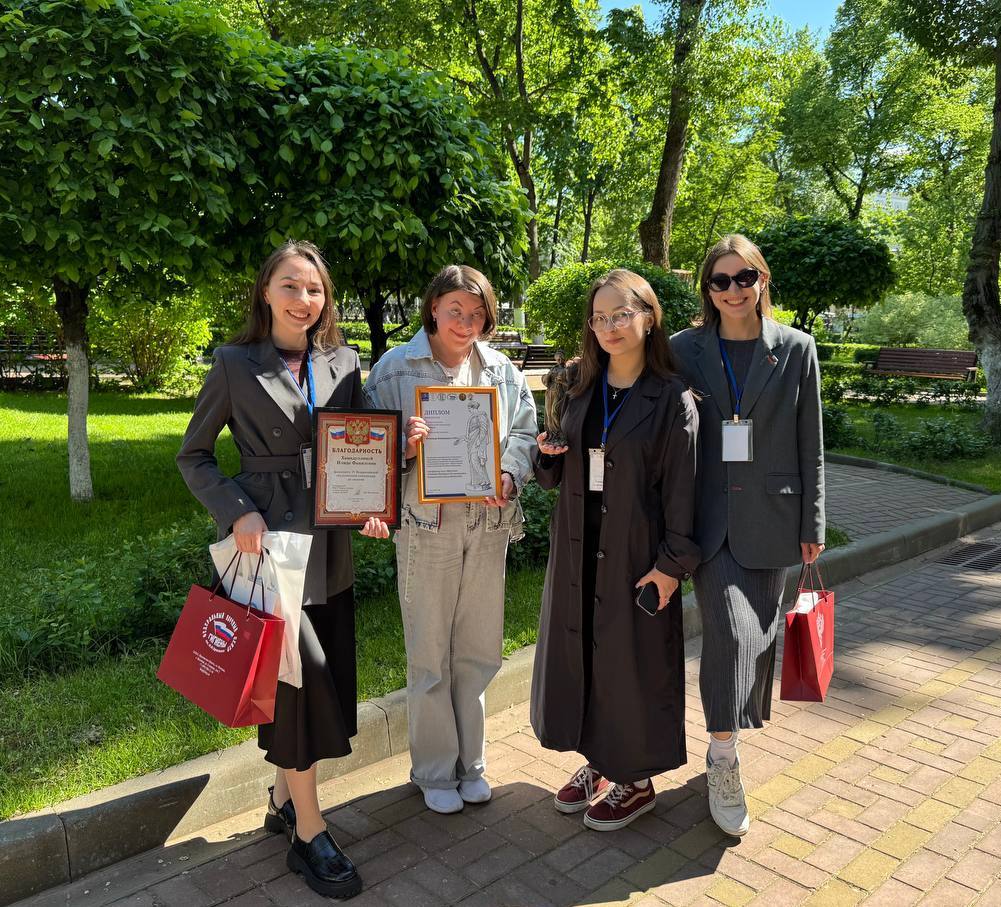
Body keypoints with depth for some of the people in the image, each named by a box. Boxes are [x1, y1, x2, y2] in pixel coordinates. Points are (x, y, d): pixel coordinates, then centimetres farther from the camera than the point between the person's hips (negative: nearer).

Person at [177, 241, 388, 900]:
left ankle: (284, 798, 34)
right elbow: (194, 456, 0)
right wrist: (237, 512, -14)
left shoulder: (345, 364, 6)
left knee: (326, 672, 11)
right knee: (303, 672, -4)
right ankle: (310, 834, 12)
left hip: (330, 542, 5)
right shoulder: (236, 364, -3)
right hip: (267, 536, -4)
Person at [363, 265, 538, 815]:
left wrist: (510, 475, -9)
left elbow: (524, 433, 11)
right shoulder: (395, 368, -1)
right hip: (426, 527, -3)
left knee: (478, 651, 14)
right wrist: (404, 443, -21)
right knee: (429, 656, 6)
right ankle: (434, 770, 25)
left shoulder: (502, 371, 9)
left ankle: (469, 761, 33)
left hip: (489, 525, 4)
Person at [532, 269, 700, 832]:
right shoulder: (581, 390, 7)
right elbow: (555, 476, 13)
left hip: (636, 554, -6)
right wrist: (548, 452, -9)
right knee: (578, 651, 14)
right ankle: (599, 762, 35)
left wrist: (673, 562, -14)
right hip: (578, 549, 6)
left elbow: (681, 486, -11)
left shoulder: (672, 399, -10)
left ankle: (637, 780, 27)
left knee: (632, 660, 6)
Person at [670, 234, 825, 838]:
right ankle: (724, 762, 1)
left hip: (770, 515, 2)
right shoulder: (685, 350, 3)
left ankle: (728, 741, 32)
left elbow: (810, 445, 5)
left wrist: (812, 525, 3)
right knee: (730, 626, -14)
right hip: (709, 515, -1)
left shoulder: (796, 349, 3)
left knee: (758, 634, 10)